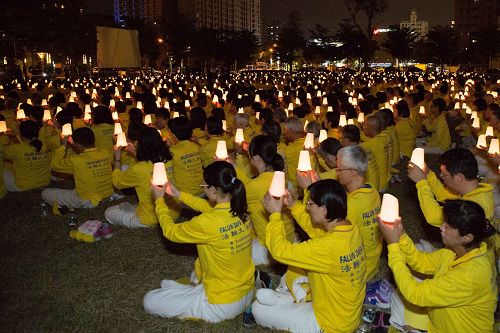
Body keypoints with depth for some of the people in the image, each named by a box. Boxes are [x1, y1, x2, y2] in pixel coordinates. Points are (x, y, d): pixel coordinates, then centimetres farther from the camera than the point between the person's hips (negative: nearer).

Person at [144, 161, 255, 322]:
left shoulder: (208, 223, -30)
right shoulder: (241, 211, -10)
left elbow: (170, 231, -11)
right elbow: (211, 208, 13)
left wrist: (159, 201, 5)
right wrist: (179, 194, 16)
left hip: (224, 305, -8)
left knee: (150, 301, 3)